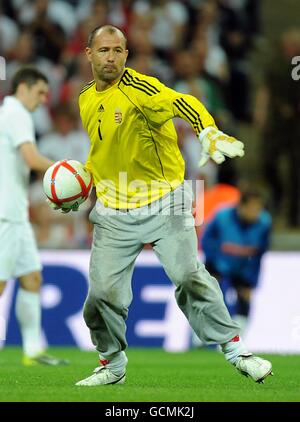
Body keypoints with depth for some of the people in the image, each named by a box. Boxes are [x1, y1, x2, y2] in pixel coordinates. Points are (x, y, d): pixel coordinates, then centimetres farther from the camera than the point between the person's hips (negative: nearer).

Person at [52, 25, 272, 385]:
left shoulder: (137, 88, -14)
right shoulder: (86, 100, 8)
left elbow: (181, 103, -34)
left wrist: (209, 134, -51)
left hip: (163, 204, -5)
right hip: (113, 213, 5)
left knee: (190, 279, -11)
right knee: (103, 293, 0)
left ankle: (235, 351, 1)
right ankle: (112, 366, 21)